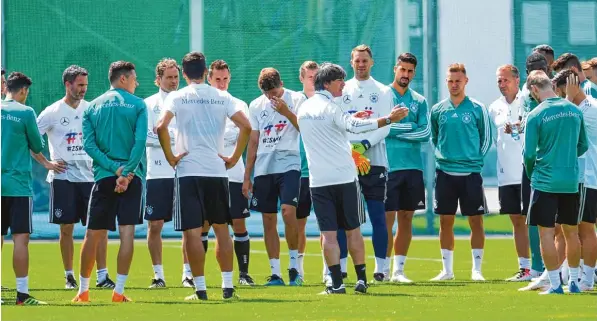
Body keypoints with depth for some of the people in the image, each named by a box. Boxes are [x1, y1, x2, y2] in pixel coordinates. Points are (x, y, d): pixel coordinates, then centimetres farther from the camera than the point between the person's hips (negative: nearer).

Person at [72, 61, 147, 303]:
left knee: (93, 235, 9)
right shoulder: (137, 105, 1)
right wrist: (125, 172, -13)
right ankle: (119, 291, -11)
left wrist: (113, 167, -7)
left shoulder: (93, 106, 10)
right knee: (127, 232, -5)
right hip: (132, 176, -3)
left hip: (103, 175, 3)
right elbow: (140, 142, -11)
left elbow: (88, 144, -1)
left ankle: (83, 290, 15)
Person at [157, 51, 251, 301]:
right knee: (221, 229, 13)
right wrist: (234, 158, 5)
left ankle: (200, 289, -2)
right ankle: (228, 287, 9)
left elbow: (161, 127, -15)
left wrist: (170, 157, -5)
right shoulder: (222, 97, 6)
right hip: (217, 170, 3)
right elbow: (245, 126, -2)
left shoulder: (177, 97, 0)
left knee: (193, 232, -1)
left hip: (188, 170, -3)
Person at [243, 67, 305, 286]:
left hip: (288, 165, -4)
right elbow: (253, 142, 16)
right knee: (268, 221, 2)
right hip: (263, 169, 4)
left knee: (288, 211, -20)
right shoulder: (256, 106, 12)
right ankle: (275, 273, 6)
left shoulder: (296, 99, 1)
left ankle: (294, 264, -7)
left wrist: (287, 113, -19)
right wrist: (247, 176, 14)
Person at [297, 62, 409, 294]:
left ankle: (336, 283, -8)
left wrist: (352, 118, 29)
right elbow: (355, 126, -24)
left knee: (328, 233, 0)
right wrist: (389, 119, -26)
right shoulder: (330, 108, -10)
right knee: (353, 230, 8)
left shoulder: (304, 110, 9)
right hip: (344, 177, -4)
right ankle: (361, 280, 11)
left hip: (318, 182, 4)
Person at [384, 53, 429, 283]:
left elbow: (426, 133, 0)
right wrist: (410, 127, -9)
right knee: (388, 218, -6)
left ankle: (399, 269, 12)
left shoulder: (419, 101, 12)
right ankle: (384, 269, -2)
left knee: (406, 218, 6)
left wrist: (396, 130, -8)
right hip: (389, 167, -4)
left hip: (413, 167, 4)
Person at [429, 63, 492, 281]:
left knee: (476, 221, -2)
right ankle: (447, 269, 11)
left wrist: (476, 159, 3)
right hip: (445, 173, 2)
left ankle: (476, 269, 4)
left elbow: (486, 138, 7)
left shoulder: (477, 109, -1)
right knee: (445, 221, 5)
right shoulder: (437, 110, 6)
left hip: (470, 173, -2)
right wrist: (442, 155, 8)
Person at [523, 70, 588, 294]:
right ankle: (574, 281, 21)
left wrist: (531, 173, 10)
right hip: (571, 181, 5)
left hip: (545, 181, -5)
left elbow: (529, 153, -9)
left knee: (546, 232, 1)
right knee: (571, 231, 14)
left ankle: (555, 284, -1)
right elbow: (582, 145, 11)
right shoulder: (574, 110, 3)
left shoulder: (536, 115, -12)